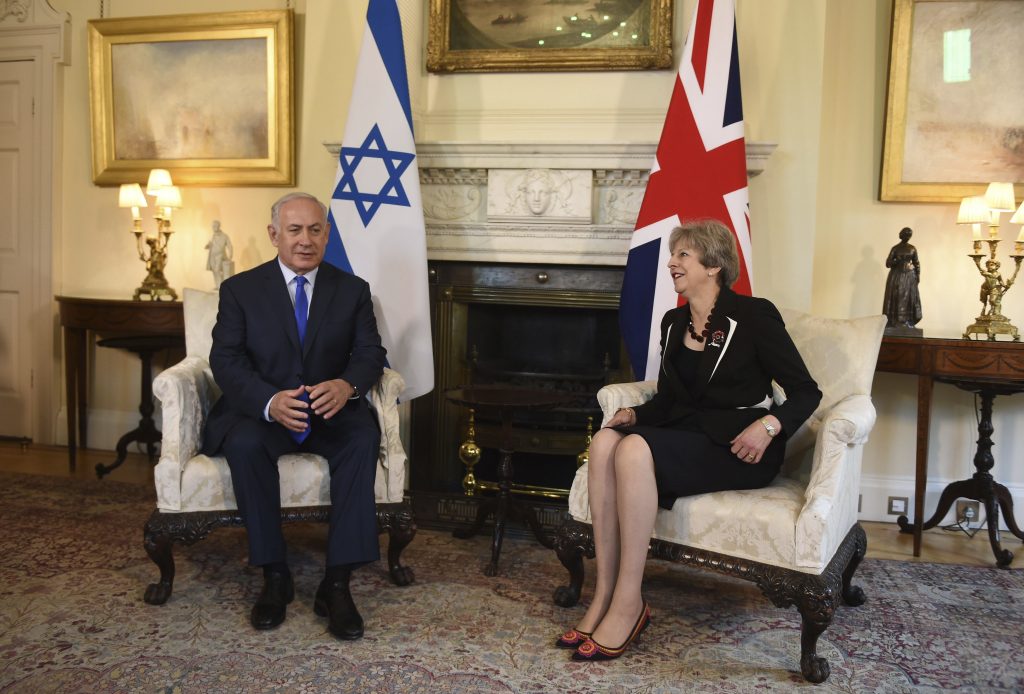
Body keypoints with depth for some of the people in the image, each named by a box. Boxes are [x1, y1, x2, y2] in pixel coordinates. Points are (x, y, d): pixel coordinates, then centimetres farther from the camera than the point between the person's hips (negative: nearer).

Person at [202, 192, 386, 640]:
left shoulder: (353, 290, 7)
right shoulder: (240, 289, 3)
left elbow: (370, 354, -1)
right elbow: (226, 360, -8)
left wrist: (347, 385, -27)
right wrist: (270, 401, -29)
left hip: (330, 413, 1)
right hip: (260, 411, 0)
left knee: (364, 438, -31)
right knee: (245, 444, -33)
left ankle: (337, 583, -27)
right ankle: (274, 576, -18)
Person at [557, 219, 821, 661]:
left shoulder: (753, 316, -5)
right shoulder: (673, 323, 14)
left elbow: (806, 392, -4)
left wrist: (768, 425, -23)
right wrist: (634, 414, -2)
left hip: (737, 447, -6)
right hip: (687, 434, 6)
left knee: (635, 450, -32)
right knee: (605, 441, -24)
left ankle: (628, 604, -24)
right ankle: (604, 595, -23)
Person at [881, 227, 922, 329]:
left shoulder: (912, 248, 9)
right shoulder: (895, 248, 1)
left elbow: (917, 263, 11)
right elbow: (888, 263, -4)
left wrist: (918, 275, 2)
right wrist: (897, 260, -19)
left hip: (909, 277, 3)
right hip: (896, 277, -2)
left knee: (909, 299, -1)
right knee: (896, 299, -6)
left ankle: (908, 322, 2)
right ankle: (894, 323, -5)